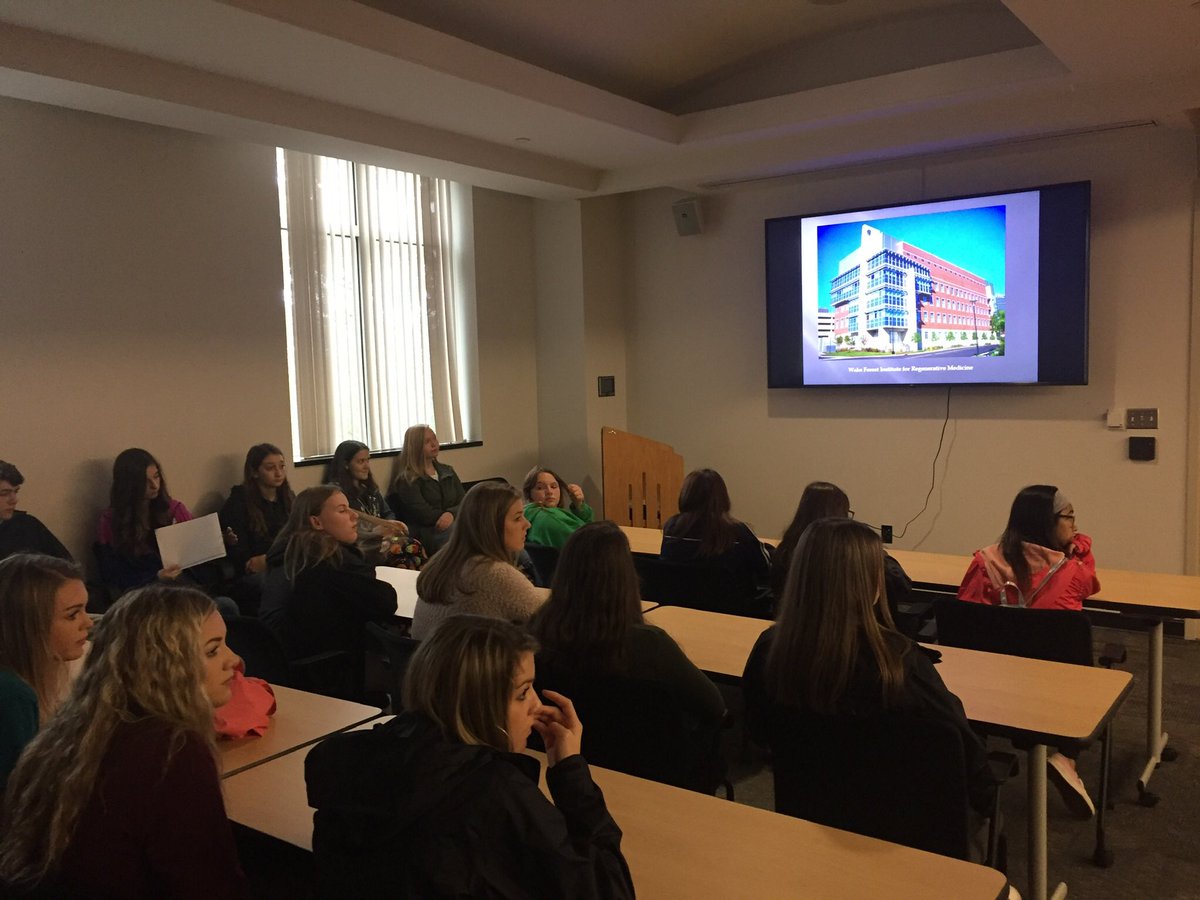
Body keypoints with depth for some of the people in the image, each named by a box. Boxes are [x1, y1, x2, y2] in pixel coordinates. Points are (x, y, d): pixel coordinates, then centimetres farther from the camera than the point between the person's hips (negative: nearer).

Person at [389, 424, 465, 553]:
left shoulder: (447, 471, 23)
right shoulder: (407, 481, 4)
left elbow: (464, 503, 11)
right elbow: (425, 516, -7)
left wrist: (451, 514, -12)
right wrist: (457, 513, -1)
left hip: (454, 525, 6)